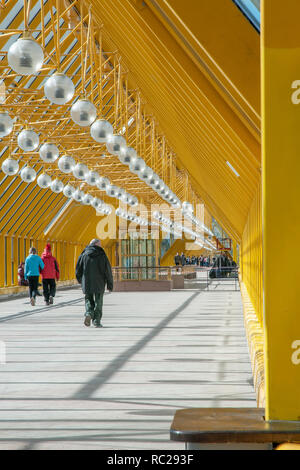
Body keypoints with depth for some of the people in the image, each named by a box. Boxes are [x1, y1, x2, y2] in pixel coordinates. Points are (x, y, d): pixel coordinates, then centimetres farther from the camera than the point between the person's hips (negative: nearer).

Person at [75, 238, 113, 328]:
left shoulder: (84, 255, 2)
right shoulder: (102, 255, -4)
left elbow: (78, 269, 5)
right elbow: (108, 270, -5)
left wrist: (80, 280, 21)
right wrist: (110, 284, 2)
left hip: (87, 282, 2)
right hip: (99, 283, -2)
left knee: (88, 298, 16)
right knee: (98, 301, 7)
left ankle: (89, 313, -10)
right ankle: (97, 321, 3)